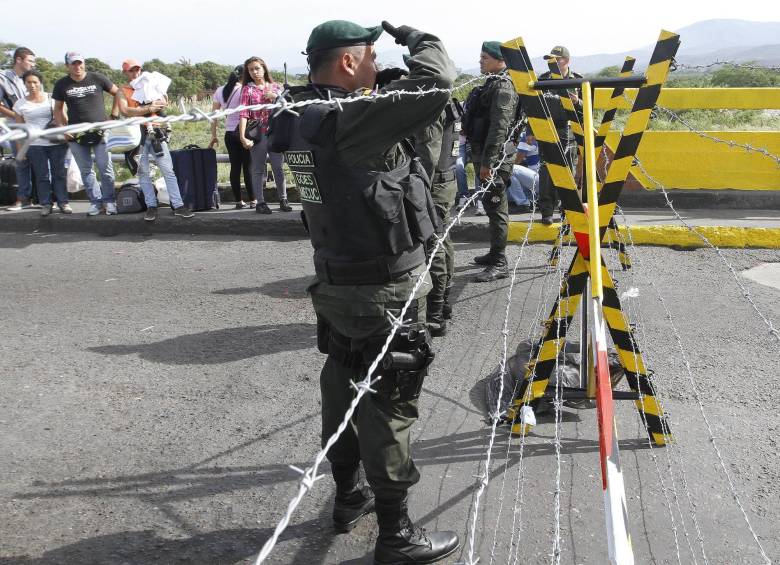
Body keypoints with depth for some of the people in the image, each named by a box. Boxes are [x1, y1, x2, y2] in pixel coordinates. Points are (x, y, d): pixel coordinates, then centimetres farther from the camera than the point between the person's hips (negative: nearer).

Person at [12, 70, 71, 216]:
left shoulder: (52, 99, 5)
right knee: (41, 176, 4)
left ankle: (63, 202, 11)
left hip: (56, 143, 0)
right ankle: (45, 204, 11)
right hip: (35, 145, 0)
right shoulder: (20, 104, 7)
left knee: (59, 174, 4)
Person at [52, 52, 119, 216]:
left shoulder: (97, 79, 0)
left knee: (105, 169, -5)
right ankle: (95, 201, 14)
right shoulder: (62, 84, 6)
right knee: (86, 171, 6)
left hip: (100, 131, -2)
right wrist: (63, 128, 0)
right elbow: (58, 109, 13)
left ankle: (109, 200, 6)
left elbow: (117, 93, 8)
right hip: (76, 135, 2)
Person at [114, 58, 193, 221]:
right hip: (137, 135, -2)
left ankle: (178, 205, -2)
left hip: (155, 133, 2)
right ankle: (151, 206, 9)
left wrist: (140, 109, -7)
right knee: (143, 172, 2)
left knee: (168, 169, -3)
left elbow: (163, 103, 6)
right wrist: (149, 108, -12)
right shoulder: (122, 91, 7)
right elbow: (124, 110, -11)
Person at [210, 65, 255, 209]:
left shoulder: (220, 91, 7)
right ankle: (253, 200, 3)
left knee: (235, 167, 7)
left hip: (229, 134, 4)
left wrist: (214, 136, 13)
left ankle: (239, 201, 10)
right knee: (248, 167, 1)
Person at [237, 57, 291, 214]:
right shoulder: (247, 89, 2)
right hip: (257, 134, -2)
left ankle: (283, 200, 13)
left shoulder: (276, 87, 10)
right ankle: (260, 202, 7)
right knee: (258, 169, 3)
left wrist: (275, 97, -6)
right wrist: (242, 136, -18)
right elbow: (243, 114, -7)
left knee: (278, 167, 5)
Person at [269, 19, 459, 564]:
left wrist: (381, 84, 4)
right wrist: (416, 37, -5)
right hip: (385, 293, -9)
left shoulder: (305, 116, 3)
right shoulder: (350, 119, -23)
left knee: (343, 389, 19)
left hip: (336, 284, 9)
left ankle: (348, 497, 37)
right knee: (389, 407, 1)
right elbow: (437, 78, -24)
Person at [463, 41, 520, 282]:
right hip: (482, 154, 10)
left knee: (496, 207, -8)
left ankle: (499, 264, -5)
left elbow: (499, 127, -23)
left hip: (494, 157, -10)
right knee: (491, 205, 16)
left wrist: (488, 161, -27)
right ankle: (495, 253, 28)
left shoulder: (503, 87, -13)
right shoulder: (492, 84, 18)